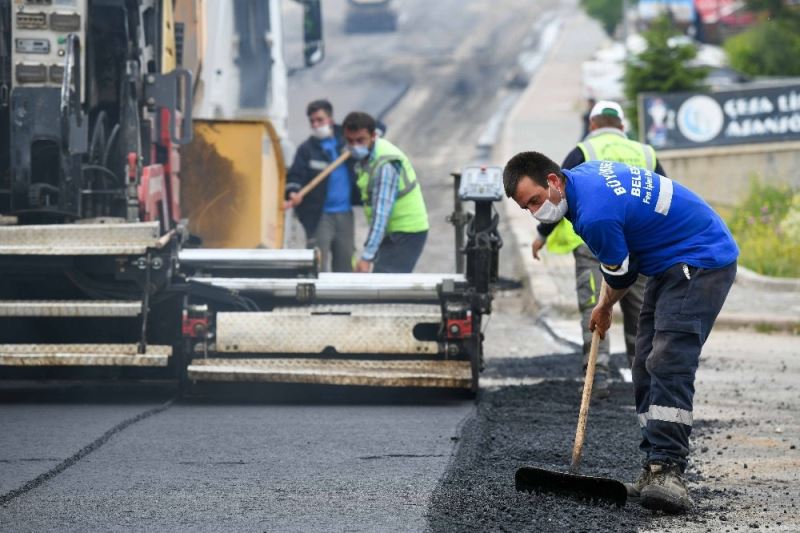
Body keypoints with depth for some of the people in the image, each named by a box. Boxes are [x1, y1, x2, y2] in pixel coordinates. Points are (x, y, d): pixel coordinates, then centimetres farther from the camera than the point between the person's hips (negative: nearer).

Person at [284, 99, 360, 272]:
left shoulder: (345, 139, 7)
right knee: (317, 266, -9)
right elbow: (295, 176, -10)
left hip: (345, 214, 4)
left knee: (345, 265, 10)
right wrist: (293, 194, -30)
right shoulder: (307, 149, -2)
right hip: (319, 214, -4)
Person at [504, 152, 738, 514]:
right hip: (670, 263, 11)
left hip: (702, 262, -11)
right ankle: (655, 471, 3)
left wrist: (604, 308, 12)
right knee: (646, 368, 5)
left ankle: (667, 472, -32)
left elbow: (621, 278, -10)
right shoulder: (585, 172, 2)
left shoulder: (595, 215, -27)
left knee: (668, 364, -23)